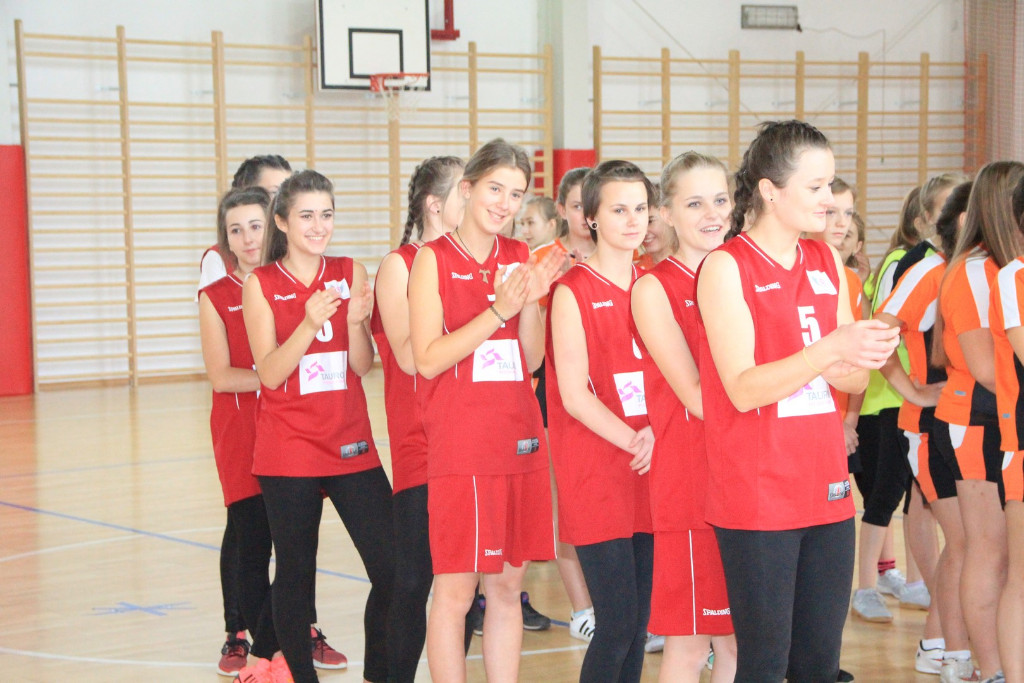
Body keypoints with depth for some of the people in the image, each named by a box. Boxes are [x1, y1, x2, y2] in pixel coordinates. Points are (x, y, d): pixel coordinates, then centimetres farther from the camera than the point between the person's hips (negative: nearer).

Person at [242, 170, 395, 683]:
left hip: (351, 445, 2)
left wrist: (355, 319, -18)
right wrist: (309, 324, -24)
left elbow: (363, 365, 1)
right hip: (288, 453, -2)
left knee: (393, 570, -4)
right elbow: (270, 373, -9)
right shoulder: (261, 284, -1)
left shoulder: (351, 273, 5)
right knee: (294, 574, 4)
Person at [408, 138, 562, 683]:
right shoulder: (433, 258, -4)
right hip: (459, 447, -5)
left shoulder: (520, 258, 10)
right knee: (455, 591, -3)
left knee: (508, 585, 10)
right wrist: (498, 311, -17)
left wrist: (530, 300, -7)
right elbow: (427, 360, -11)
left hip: (519, 442, 5)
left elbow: (531, 360, 9)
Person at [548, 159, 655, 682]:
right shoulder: (572, 291, -5)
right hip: (596, 476, -5)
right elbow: (574, 395, -10)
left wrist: (656, 433, -6)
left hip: (649, 473, 5)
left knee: (640, 620, 8)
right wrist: (634, 442, -16)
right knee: (618, 623, -8)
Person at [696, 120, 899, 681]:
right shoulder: (726, 266, -8)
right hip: (756, 498, -6)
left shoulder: (827, 262, 11)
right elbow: (742, 389, -15)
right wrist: (831, 349, -24)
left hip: (826, 488, 6)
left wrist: (865, 356, -11)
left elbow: (852, 379, 12)